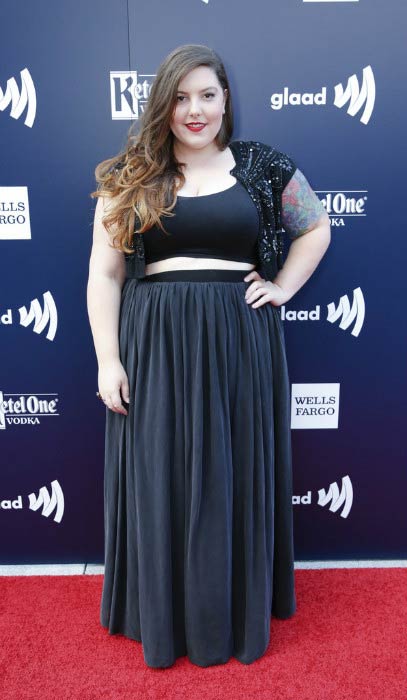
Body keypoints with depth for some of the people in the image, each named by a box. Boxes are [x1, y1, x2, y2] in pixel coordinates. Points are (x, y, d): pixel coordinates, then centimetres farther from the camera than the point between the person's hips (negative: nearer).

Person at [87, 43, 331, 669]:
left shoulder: (261, 165, 7)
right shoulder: (131, 176, 6)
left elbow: (316, 227, 19)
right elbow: (104, 272, 2)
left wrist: (283, 287, 5)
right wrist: (107, 360, -5)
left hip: (240, 341, 1)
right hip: (154, 343, 0)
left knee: (236, 478, 10)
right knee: (160, 482, 8)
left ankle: (239, 615, 33)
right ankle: (163, 617, 32)